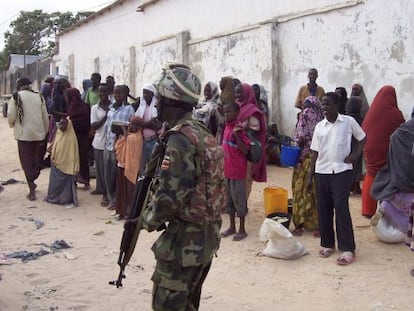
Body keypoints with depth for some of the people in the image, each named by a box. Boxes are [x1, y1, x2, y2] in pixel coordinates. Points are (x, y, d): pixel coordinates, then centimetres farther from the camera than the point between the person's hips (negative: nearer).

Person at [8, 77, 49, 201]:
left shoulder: (16, 97, -4)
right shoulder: (39, 97, 7)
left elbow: (11, 116, -9)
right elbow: (45, 117, 8)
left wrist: (12, 124, 13)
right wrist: (45, 132, 18)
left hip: (24, 134, -3)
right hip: (39, 134, 4)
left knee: (27, 162, 3)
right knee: (37, 160, 18)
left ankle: (32, 191, 1)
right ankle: (32, 182, 31)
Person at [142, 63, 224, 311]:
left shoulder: (179, 139, -20)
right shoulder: (204, 134, 9)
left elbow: (171, 195, -25)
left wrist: (150, 220, -7)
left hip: (185, 239, -9)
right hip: (208, 235, 9)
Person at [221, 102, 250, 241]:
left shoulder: (239, 129, -16)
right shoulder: (227, 127, 8)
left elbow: (245, 150, -21)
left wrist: (236, 134, -28)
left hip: (237, 171, -8)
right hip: (227, 170, 8)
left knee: (239, 200, 3)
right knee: (229, 199, 16)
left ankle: (242, 230, 15)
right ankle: (232, 227, 28)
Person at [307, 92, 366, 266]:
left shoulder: (348, 121, -2)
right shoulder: (319, 126, 7)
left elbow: (362, 138, 11)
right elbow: (315, 152, 10)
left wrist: (356, 154, -6)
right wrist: (310, 176, 8)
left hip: (342, 171, -4)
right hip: (322, 172, 4)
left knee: (341, 208, -9)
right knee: (323, 209, 6)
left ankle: (348, 249, -3)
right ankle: (327, 244, 20)